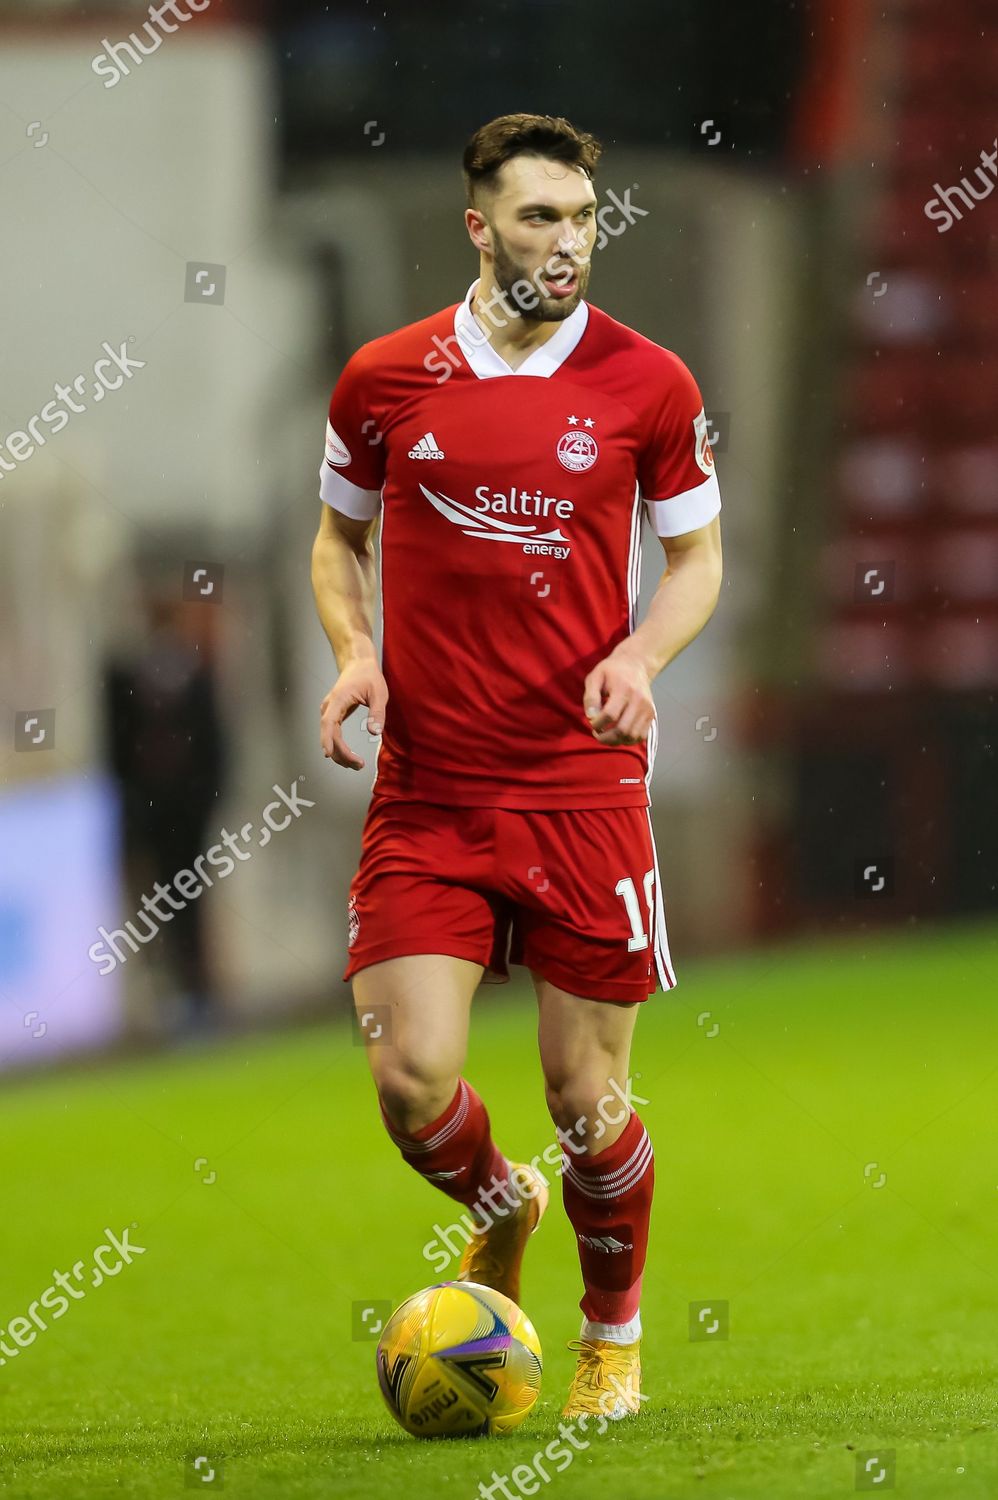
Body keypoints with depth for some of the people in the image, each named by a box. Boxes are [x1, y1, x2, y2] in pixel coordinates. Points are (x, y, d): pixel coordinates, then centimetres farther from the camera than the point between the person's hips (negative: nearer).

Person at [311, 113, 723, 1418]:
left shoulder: (647, 385, -1)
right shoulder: (385, 380, 2)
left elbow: (696, 556, 10)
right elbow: (339, 536, 17)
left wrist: (640, 654, -10)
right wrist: (355, 652, -2)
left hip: (586, 783, -1)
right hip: (426, 785, 1)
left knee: (586, 1101, 1)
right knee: (412, 1080, -10)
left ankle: (614, 1333, 28)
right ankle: (499, 1213, 26)